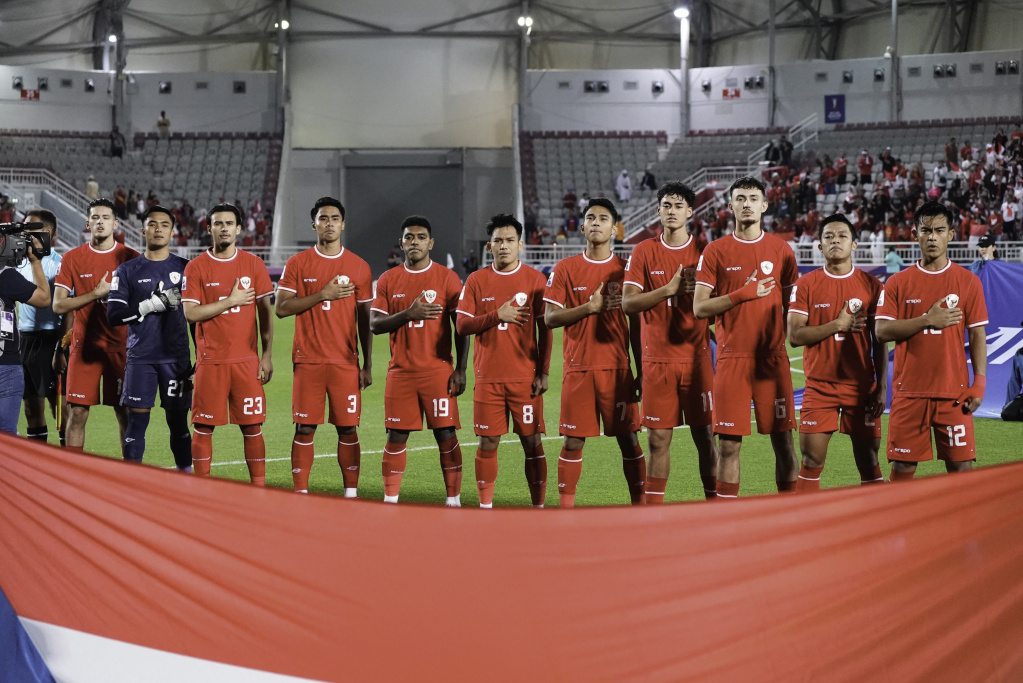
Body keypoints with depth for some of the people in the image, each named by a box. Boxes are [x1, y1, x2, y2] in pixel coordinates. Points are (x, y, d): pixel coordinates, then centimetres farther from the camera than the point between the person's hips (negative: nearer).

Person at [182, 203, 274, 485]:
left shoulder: (254, 264, 6)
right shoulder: (196, 267, 1)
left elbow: (265, 312, 8)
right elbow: (190, 313, -7)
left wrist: (267, 355, 2)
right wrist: (231, 301, -10)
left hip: (247, 361, 1)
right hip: (210, 361, -1)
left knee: (253, 427, 1)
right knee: (203, 428, 1)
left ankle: (259, 489, 7)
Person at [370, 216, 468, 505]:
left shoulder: (447, 278, 1)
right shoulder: (388, 280, 9)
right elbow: (374, 324, 3)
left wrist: (461, 369, -7)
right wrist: (408, 314, -13)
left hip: (438, 370, -2)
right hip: (400, 372, 2)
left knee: (445, 434, -4)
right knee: (396, 435, 3)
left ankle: (453, 499, 2)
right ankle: (390, 499, 10)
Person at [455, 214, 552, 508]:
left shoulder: (535, 279, 2)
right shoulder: (476, 280, 5)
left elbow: (544, 329, 3)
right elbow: (462, 326, 1)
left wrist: (543, 372, -3)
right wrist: (497, 316, -13)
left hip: (525, 378, -1)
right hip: (488, 378, 1)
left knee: (532, 441, -1)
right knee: (488, 442, 3)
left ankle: (538, 505, 6)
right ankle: (485, 505, 12)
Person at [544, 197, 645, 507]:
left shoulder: (626, 268, 6)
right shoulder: (565, 269, 5)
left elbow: (636, 324, 8)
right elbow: (550, 318, 0)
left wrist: (641, 372, 3)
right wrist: (590, 307, -13)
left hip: (618, 368, 0)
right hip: (578, 368, 0)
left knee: (629, 439, 0)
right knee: (573, 441, 1)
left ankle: (639, 504, 5)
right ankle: (565, 508, 8)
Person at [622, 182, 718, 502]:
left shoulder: (704, 251, 4)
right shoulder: (644, 251, 4)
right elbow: (628, 303, -6)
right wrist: (669, 289, -16)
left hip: (696, 357, 0)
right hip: (657, 359, 0)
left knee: (704, 436, 0)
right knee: (658, 439, 2)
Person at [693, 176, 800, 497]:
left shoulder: (781, 250, 8)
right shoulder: (715, 252, 3)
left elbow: (793, 305, 14)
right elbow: (699, 307, -3)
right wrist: (744, 293, -13)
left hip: (774, 357, 1)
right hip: (732, 358, -1)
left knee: (783, 440, 2)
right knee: (729, 444, -1)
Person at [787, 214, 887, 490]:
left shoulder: (870, 284, 4)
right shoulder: (805, 284, 2)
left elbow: (880, 341, 5)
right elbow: (794, 335, -6)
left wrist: (882, 387, -1)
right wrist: (837, 325, -14)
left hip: (862, 387, 1)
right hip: (819, 386, -1)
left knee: (869, 462, 2)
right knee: (811, 461, -3)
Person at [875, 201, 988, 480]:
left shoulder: (968, 281, 5)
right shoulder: (898, 283, 5)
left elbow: (977, 334, 4)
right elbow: (882, 331, -4)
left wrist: (979, 383, -5)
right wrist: (928, 320, -13)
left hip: (954, 393, 0)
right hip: (909, 392, 0)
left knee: (961, 465, -2)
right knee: (902, 466, 2)